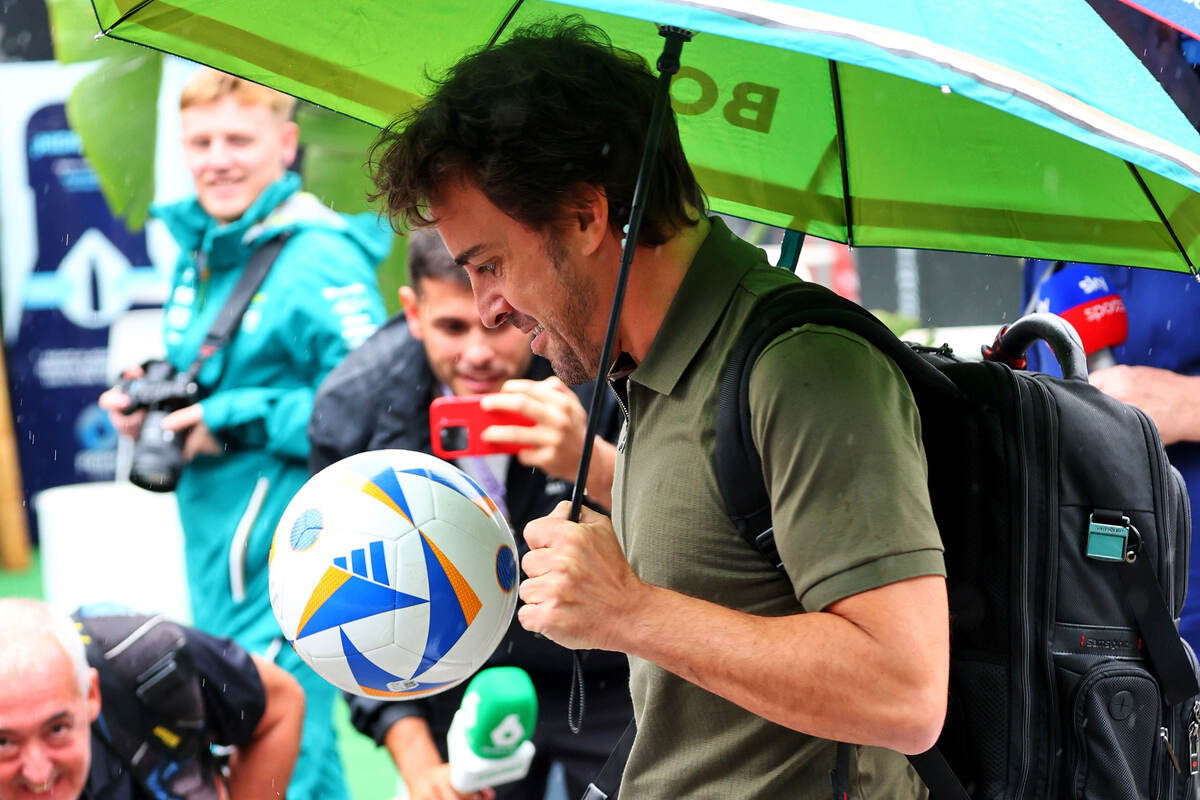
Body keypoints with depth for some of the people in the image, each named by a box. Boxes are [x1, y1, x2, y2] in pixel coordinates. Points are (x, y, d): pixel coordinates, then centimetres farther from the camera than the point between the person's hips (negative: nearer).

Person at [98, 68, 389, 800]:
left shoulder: (322, 261, -13)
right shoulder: (197, 256, 15)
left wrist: (239, 420, -19)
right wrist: (145, 406, 7)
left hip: (285, 549, -9)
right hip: (211, 547, 10)